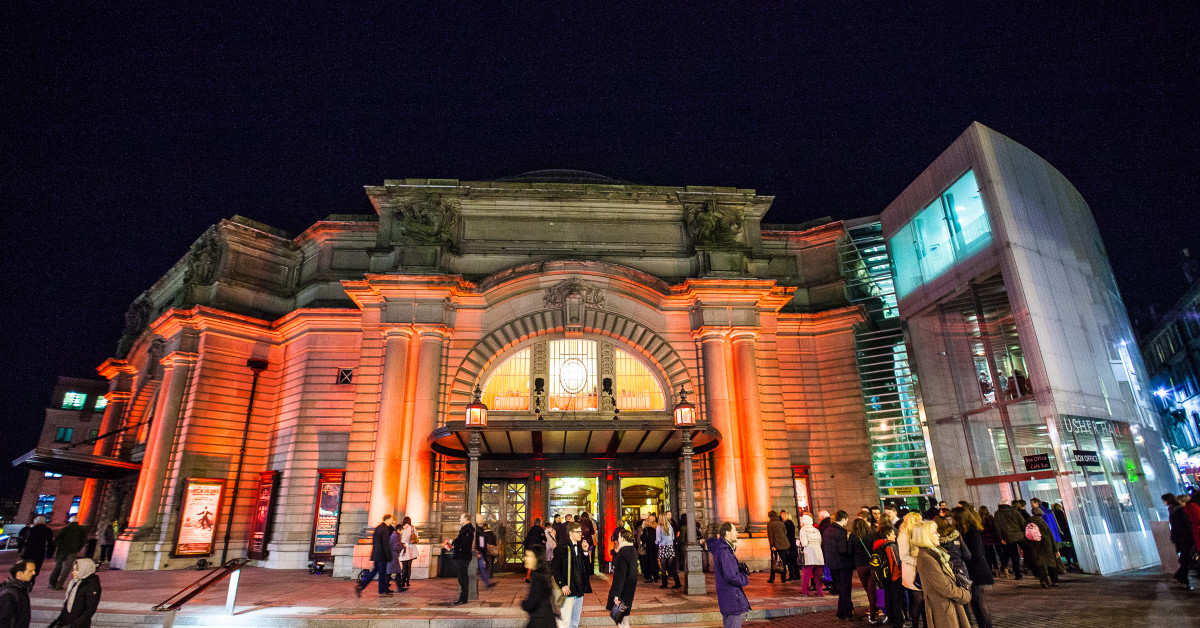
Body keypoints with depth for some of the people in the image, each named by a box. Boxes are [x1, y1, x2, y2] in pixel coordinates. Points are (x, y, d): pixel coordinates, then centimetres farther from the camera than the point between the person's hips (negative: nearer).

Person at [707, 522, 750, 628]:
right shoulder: (723, 552, -23)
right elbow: (731, 577, -24)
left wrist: (739, 567, 2)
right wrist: (745, 579, -7)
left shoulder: (726, 548, 11)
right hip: (731, 599, -10)